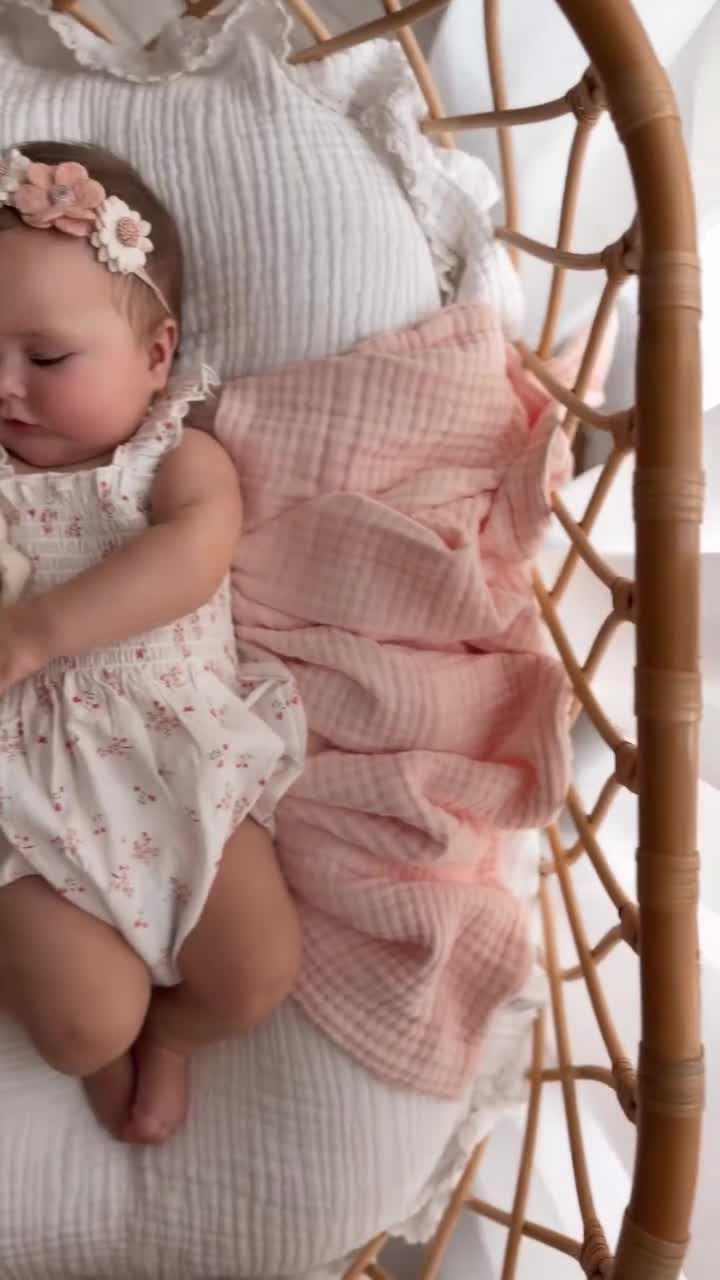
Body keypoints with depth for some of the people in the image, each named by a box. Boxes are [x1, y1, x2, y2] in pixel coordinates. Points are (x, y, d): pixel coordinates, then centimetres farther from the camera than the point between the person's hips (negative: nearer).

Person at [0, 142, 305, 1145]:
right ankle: (120, 1032, 25)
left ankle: (165, 1026, 25)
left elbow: (195, 555, -22)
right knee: (87, 1026, -12)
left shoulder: (183, 459, 0)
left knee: (258, 977, -7)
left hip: (177, 761, 0)